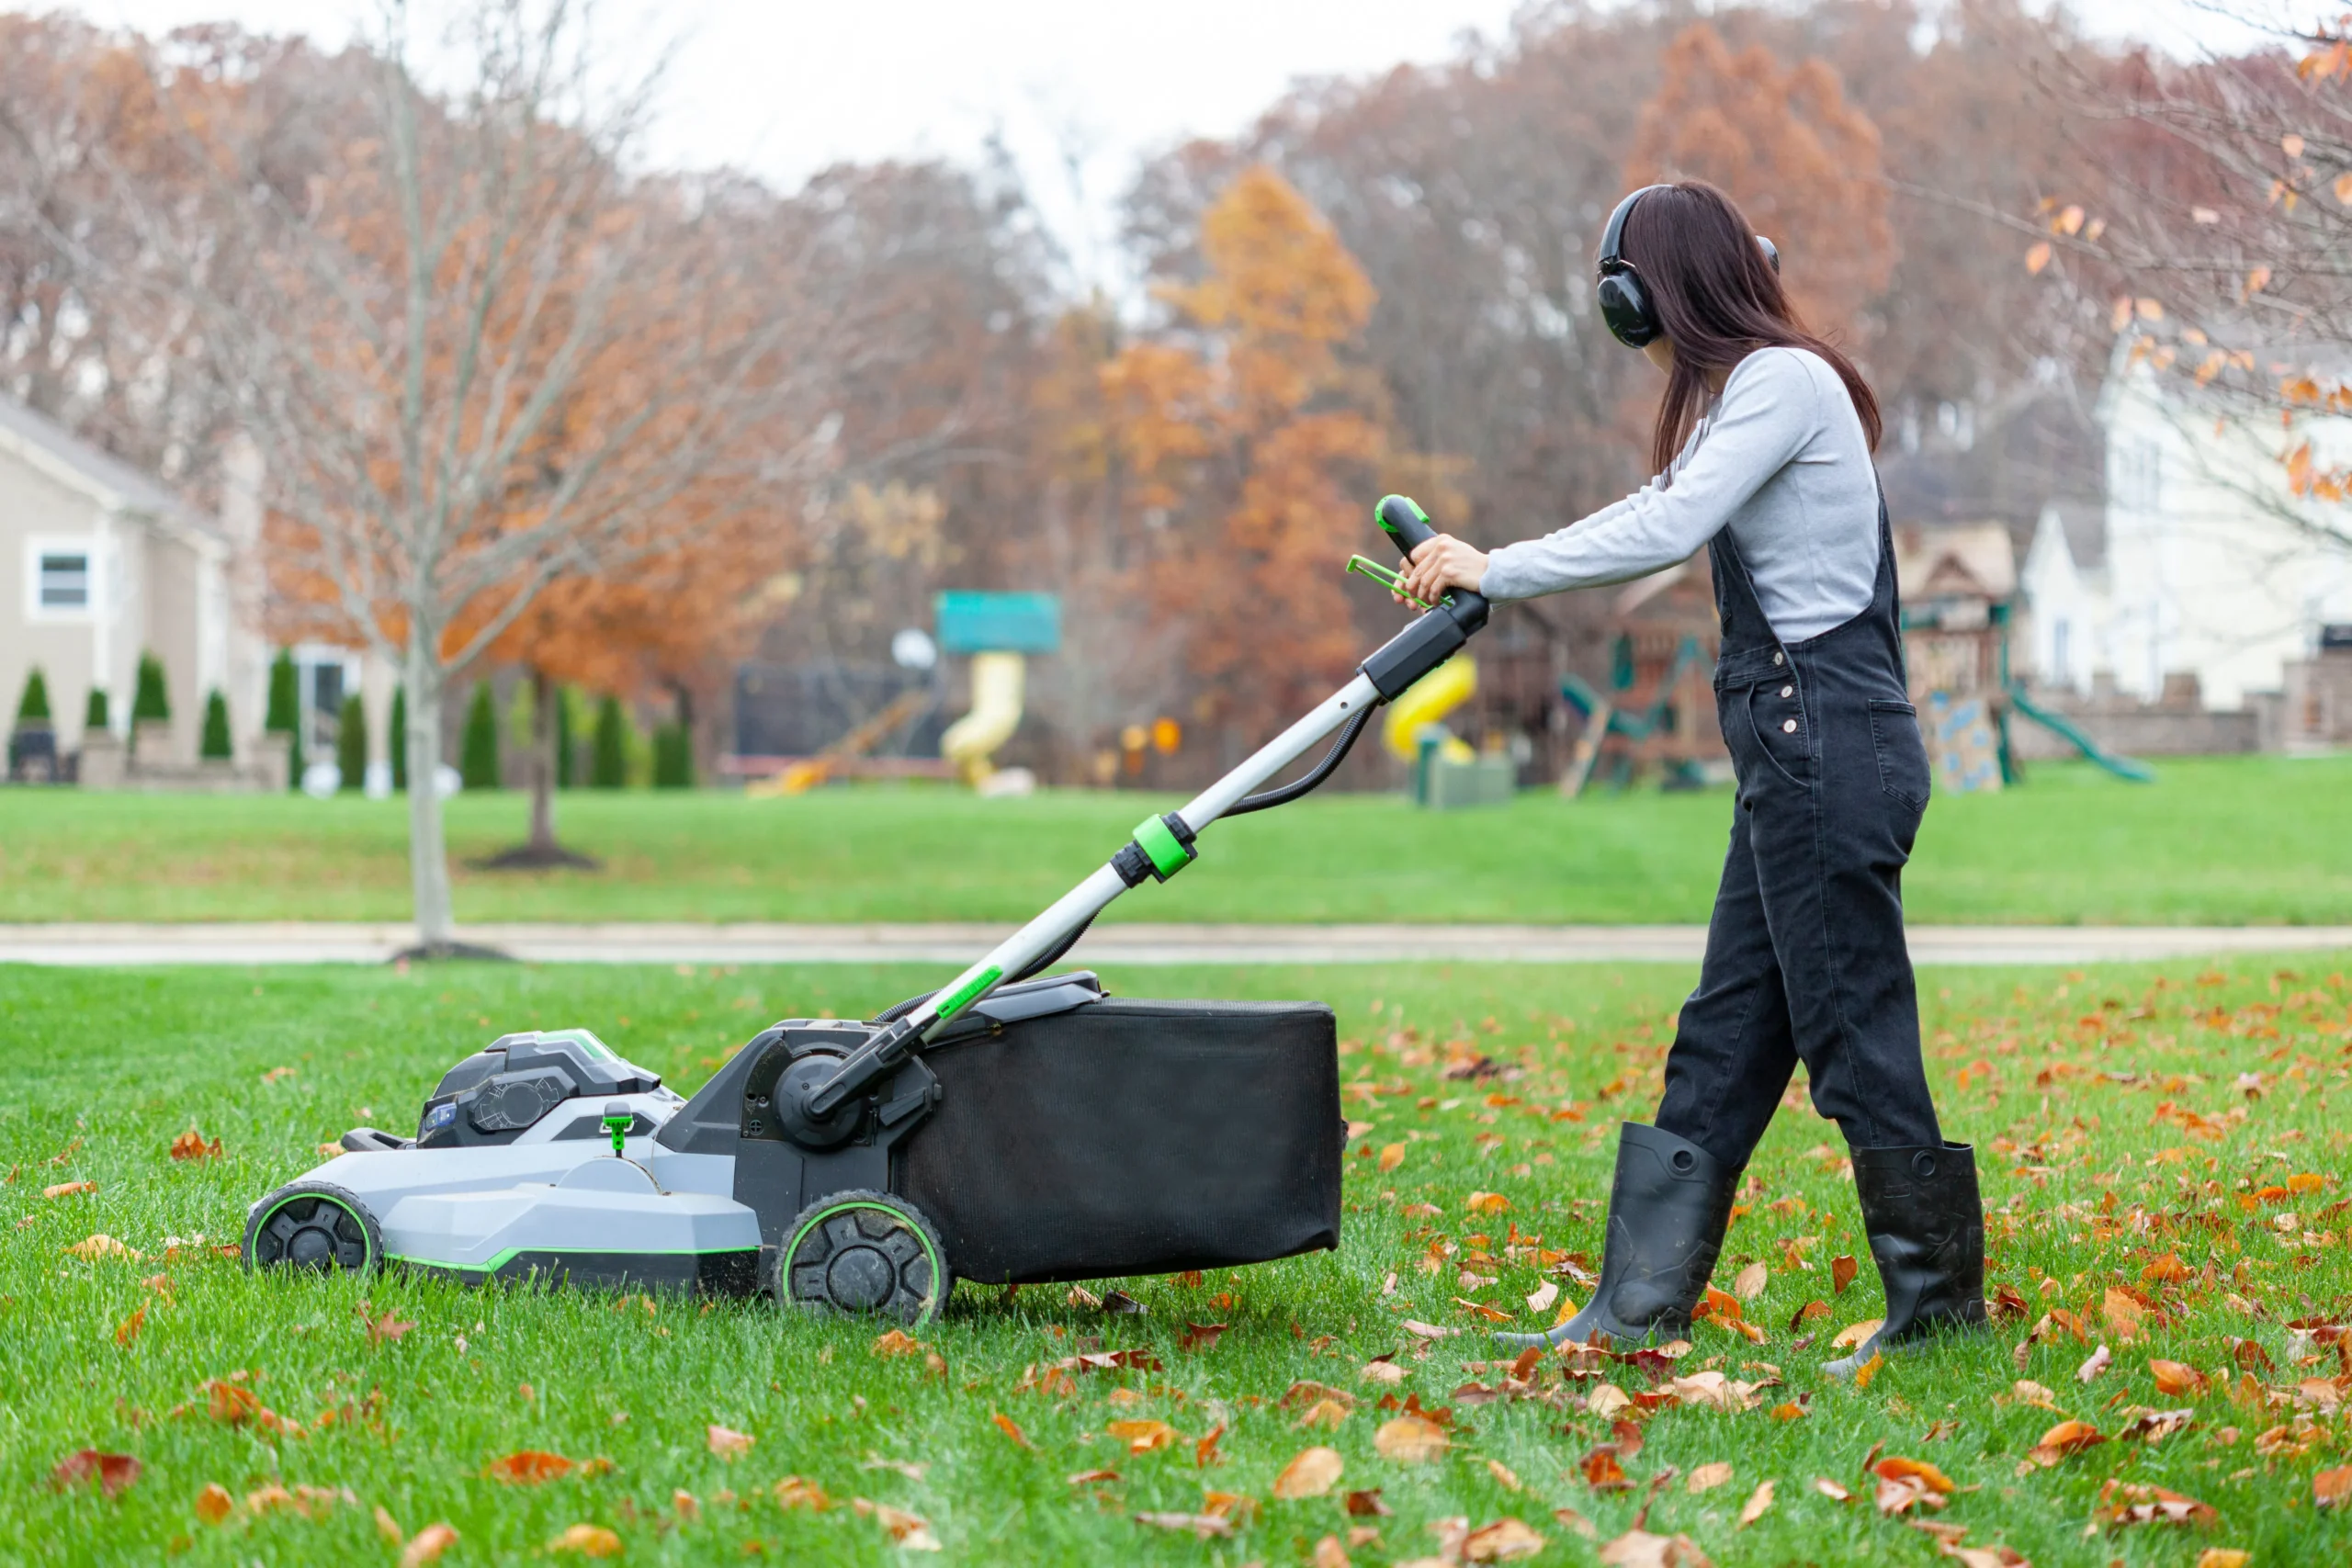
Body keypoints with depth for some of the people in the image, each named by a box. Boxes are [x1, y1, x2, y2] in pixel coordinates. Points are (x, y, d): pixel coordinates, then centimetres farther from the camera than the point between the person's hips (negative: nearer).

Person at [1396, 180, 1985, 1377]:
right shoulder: (1745, 391, 19)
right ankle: (1638, 1306, 13)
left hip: (1830, 743, -11)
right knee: (1722, 1041, 10)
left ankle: (1939, 1305, 3)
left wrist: (1496, 571, -12)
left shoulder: (1784, 380, -13)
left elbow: (1665, 532, -20)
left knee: (1855, 1031, -5)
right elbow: (1656, 516, 27)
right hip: (1794, 748, 11)